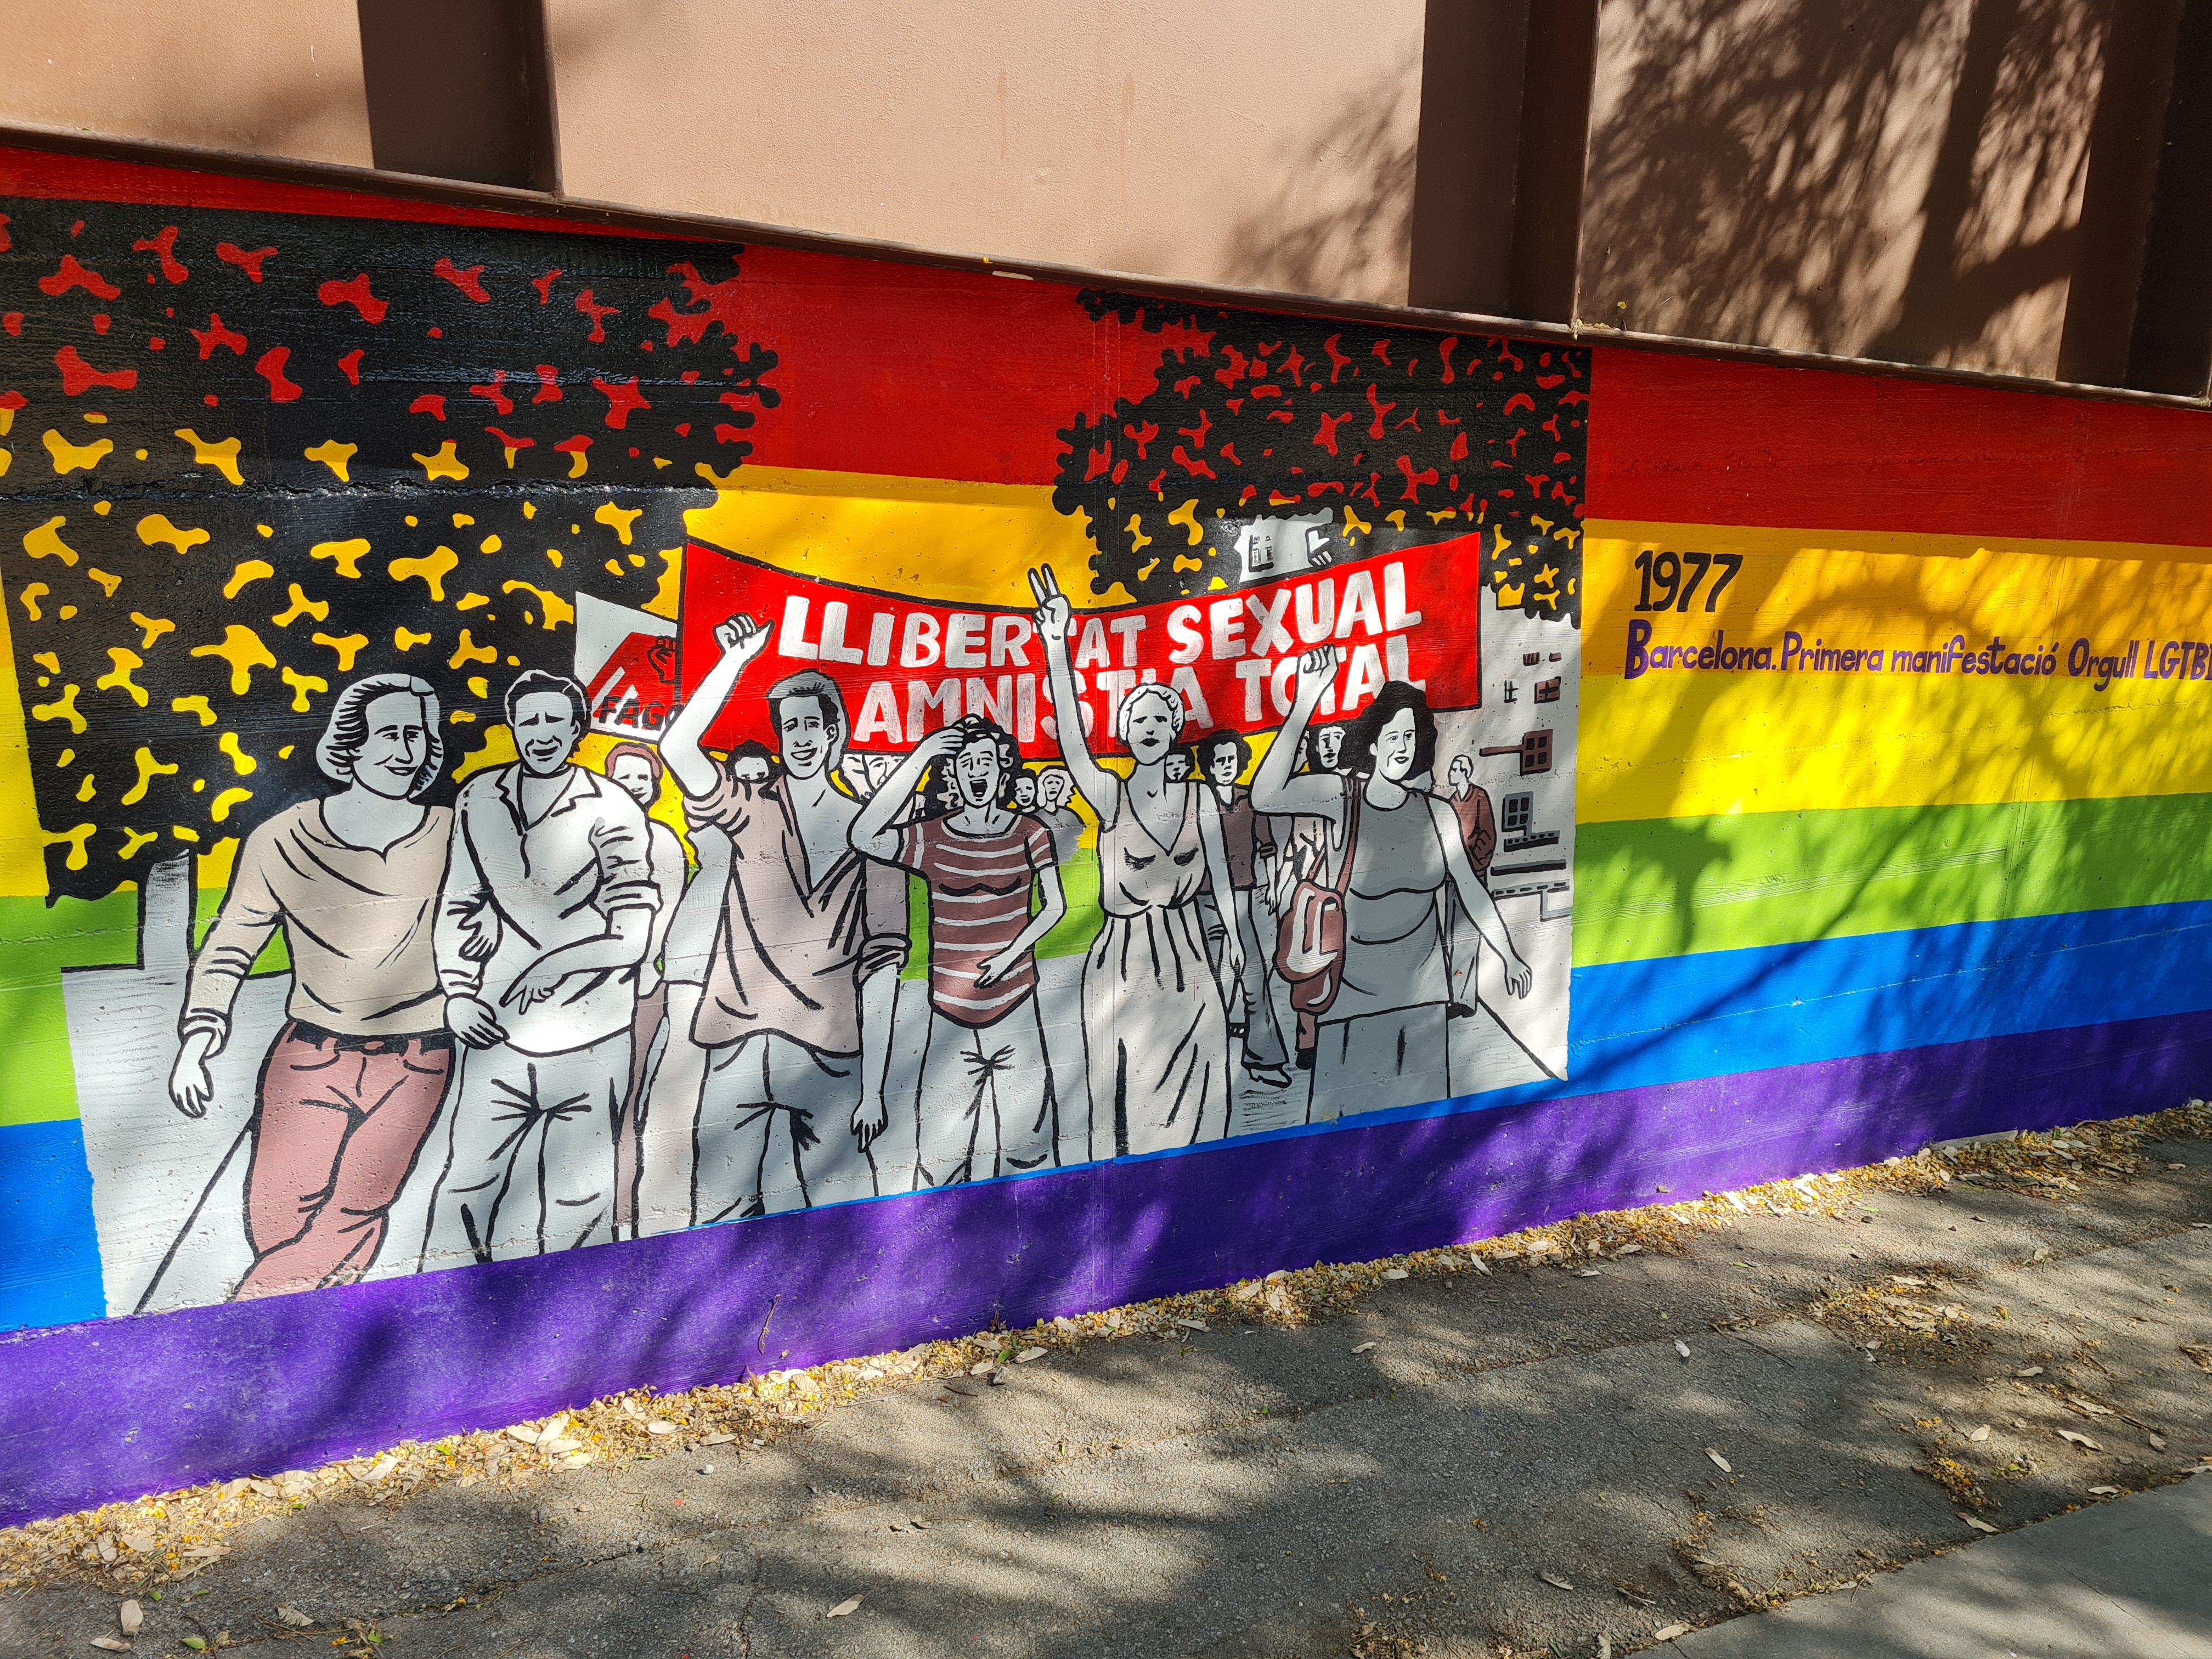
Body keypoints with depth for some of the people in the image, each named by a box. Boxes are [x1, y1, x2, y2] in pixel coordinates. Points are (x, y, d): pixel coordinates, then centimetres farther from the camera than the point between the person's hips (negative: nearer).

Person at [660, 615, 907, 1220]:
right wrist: (738, 659, -15)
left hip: (831, 1056, -1)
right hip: (741, 1050, 1)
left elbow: (881, 964, 3)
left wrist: (873, 1089, -1)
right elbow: (677, 747, -11)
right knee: (721, 1214, 2)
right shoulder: (752, 812, 8)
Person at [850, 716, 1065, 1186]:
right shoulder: (932, 838, -4)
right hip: (950, 1012, -1)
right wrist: (918, 759, -21)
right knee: (941, 1145, 3)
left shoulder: (1029, 833, 1)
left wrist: (1011, 953, -10)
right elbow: (863, 837, -21)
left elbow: (1055, 906, 6)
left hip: (1015, 1005, 1)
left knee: (1026, 1138, 7)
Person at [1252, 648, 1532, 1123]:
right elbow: (1265, 797, -29)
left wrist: (1509, 956, 18)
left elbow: (1470, 890, 12)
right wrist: (1304, 702, -35)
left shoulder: (1437, 813, 1)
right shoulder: (1341, 796, -10)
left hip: (1423, 992, 4)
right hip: (1353, 991, -3)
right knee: (1343, 1110, 3)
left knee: (1421, 1105, 14)